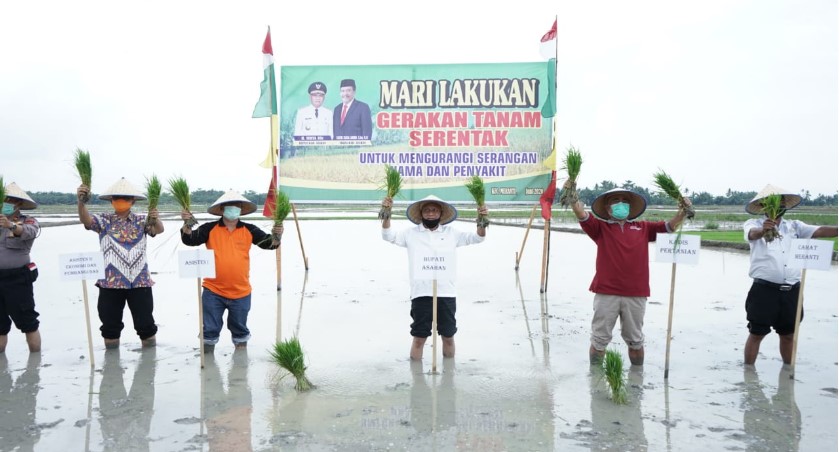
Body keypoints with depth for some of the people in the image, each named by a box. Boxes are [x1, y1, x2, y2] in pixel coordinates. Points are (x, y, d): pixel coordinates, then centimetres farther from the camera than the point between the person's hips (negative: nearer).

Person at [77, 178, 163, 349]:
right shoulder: (104, 220, 4)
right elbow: (86, 220, -13)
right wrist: (81, 201, -33)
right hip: (110, 282, 0)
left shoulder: (141, 221, 4)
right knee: (110, 322, 10)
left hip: (140, 281, 0)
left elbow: (158, 230, -12)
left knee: (145, 322, 6)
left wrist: (155, 220, -36)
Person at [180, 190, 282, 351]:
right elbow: (190, 240, -11)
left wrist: (276, 235, -28)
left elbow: (269, 244, -6)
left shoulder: (249, 230, 0)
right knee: (211, 328, 11)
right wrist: (187, 224, -29)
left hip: (240, 292, 1)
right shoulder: (210, 228, -2)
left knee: (239, 327, 18)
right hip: (213, 291, -1)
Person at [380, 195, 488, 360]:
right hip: (421, 294, -1)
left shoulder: (451, 233, 9)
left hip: (446, 293, 2)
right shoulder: (411, 233, 6)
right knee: (419, 338, 4)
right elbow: (388, 236, 2)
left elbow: (478, 237, 10)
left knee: (448, 337, 12)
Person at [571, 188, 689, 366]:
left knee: (635, 340, 17)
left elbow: (669, 226, 5)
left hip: (636, 294, 2)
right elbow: (583, 216, -12)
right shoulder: (601, 228, 3)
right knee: (599, 339, 7)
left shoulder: (643, 228, 11)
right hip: (606, 293, -2)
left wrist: (682, 212, -15)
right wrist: (573, 199, -31)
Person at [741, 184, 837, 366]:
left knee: (788, 334, 16)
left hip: (791, 291, 4)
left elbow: (820, 231, -1)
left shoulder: (794, 226, 12)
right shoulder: (753, 224, -2)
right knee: (756, 334, 2)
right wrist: (763, 230, -49)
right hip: (764, 290, -4)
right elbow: (752, 234, -25)